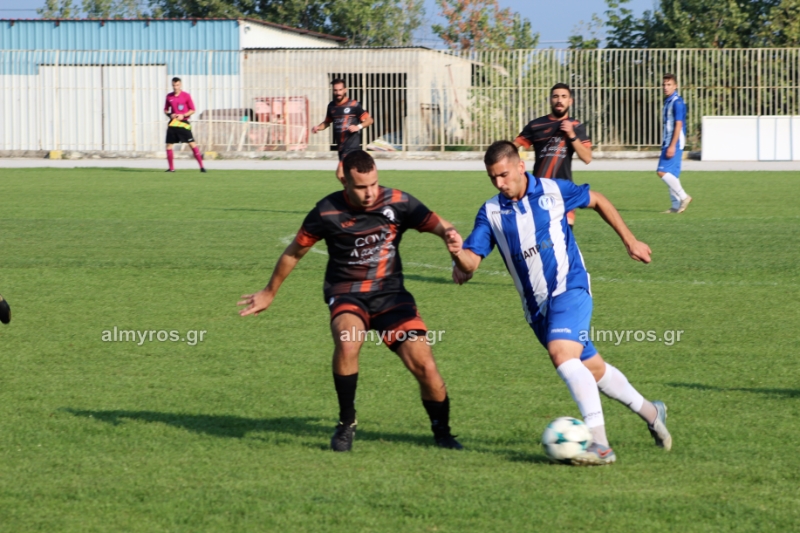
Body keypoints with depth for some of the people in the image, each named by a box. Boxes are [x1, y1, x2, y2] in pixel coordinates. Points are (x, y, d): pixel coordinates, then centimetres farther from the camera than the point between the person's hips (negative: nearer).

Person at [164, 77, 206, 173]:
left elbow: (192, 110, -1)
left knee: (192, 144, -9)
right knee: (168, 145, 0)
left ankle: (201, 166, -7)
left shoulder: (186, 96, -3)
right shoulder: (169, 96, 7)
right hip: (173, 123, 4)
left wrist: (183, 115, -15)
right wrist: (170, 115, -5)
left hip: (183, 123, -4)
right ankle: (171, 168, 12)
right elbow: (165, 110, 17)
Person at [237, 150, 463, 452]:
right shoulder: (328, 212, -9)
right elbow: (295, 251, 6)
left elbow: (439, 226, -10)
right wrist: (270, 292, 18)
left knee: (424, 365, -12)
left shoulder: (397, 203, -7)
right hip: (346, 294, -1)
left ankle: (442, 433, 15)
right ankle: (346, 424, -12)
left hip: (390, 294, 2)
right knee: (347, 343, -34)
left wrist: (452, 236, -36)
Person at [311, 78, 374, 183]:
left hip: (352, 146, -7)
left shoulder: (354, 105, -7)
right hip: (340, 146, 7)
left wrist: (358, 126, -21)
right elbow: (327, 122, 26)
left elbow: (369, 120, -3)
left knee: (340, 174, -18)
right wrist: (318, 127, 6)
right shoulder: (331, 106, 11)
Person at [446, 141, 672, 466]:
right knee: (592, 369, 13)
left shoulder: (553, 192, -6)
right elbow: (471, 262, -8)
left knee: (562, 353, -28)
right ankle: (649, 411, 37)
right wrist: (458, 253, -31)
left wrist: (629, 241, 14)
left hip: (569, 290, -5)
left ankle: (599, 444, -30)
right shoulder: (491, 212, 0)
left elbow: (597, 201, 12)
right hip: (536, 306, 5)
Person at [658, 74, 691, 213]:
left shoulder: (677, 102, -13)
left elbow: (679, 125, -18)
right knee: (672, 174, 8)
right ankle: (676, 205, 11)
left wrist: (672, 146, -22)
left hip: (675, 143, -9)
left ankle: (683, 197, -8)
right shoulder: (668, 101, 15)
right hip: (668, 143, 9)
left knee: (662, 171, -14)